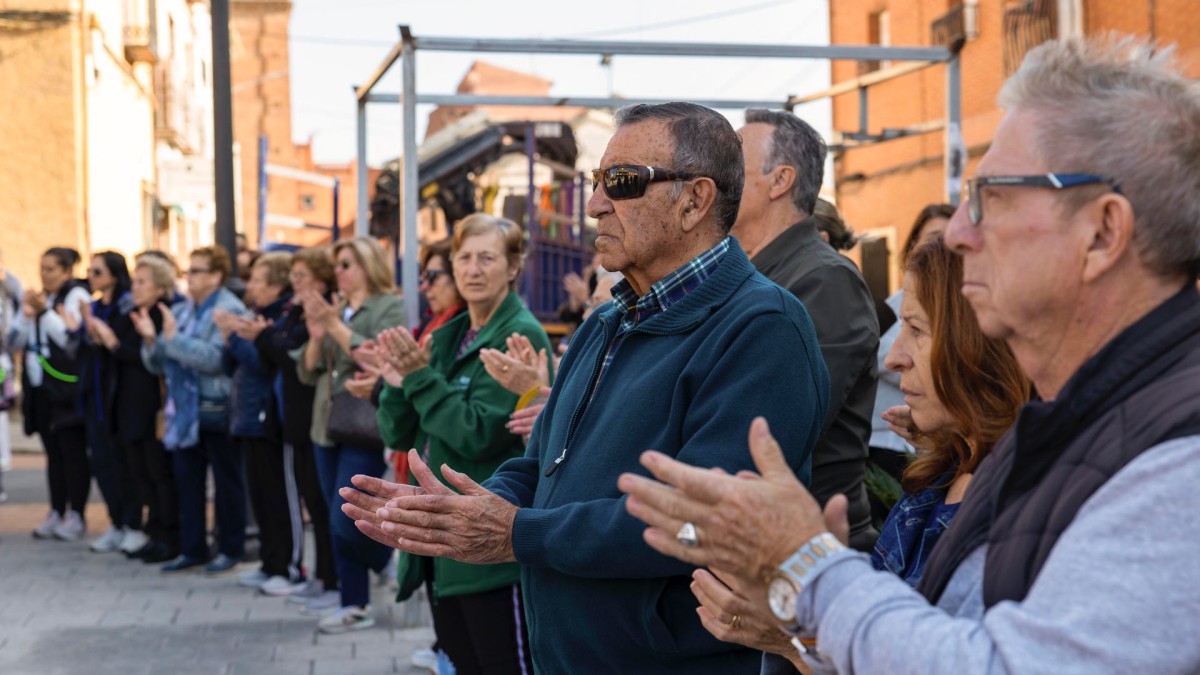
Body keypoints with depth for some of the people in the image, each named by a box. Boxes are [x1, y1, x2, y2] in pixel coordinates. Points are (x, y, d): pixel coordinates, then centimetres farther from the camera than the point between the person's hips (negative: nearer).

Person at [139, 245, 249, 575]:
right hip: (186, 411, 7)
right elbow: (157, 364, 12)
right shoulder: (179, 311, 11)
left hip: (218, 410, -7)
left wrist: (173, 336, -23)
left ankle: (231, 549, 15)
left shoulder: (230, 311, -10)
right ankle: (192, 549, 19)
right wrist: (150, 339, -7)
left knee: (227, 482, 5)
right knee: (187, 481, 10)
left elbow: (214, 358, -23)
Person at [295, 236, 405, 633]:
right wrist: (316, 336, -6)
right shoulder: (335, 310, 15)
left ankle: (394, 562, 15)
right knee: (340, 524, 8)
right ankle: (354, 605, 14)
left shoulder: (388, 307, -4)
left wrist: (337, 327, -18)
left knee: (347, 522, -11)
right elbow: (307, 372, 12)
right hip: (328, 427, 7)